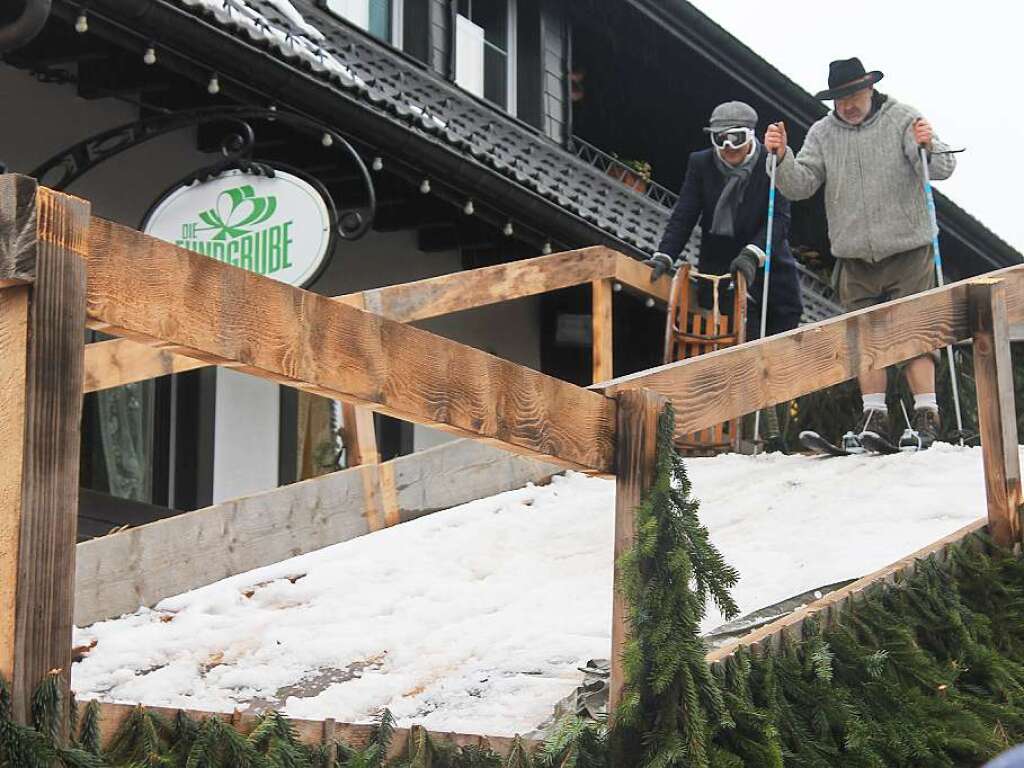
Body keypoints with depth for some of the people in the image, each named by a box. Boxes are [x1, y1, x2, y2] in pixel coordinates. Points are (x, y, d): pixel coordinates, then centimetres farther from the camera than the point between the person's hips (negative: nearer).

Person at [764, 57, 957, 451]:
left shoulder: (902, 119, -2)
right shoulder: (822, 133, 6)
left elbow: (942, 168, -10)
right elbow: (800, 186, 0)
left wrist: (928, 147, -31)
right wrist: (782, 157, -18)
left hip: (907, 248, -3)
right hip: (854, 256, 4)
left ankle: (926, 415, -3)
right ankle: (874, 418, 10)